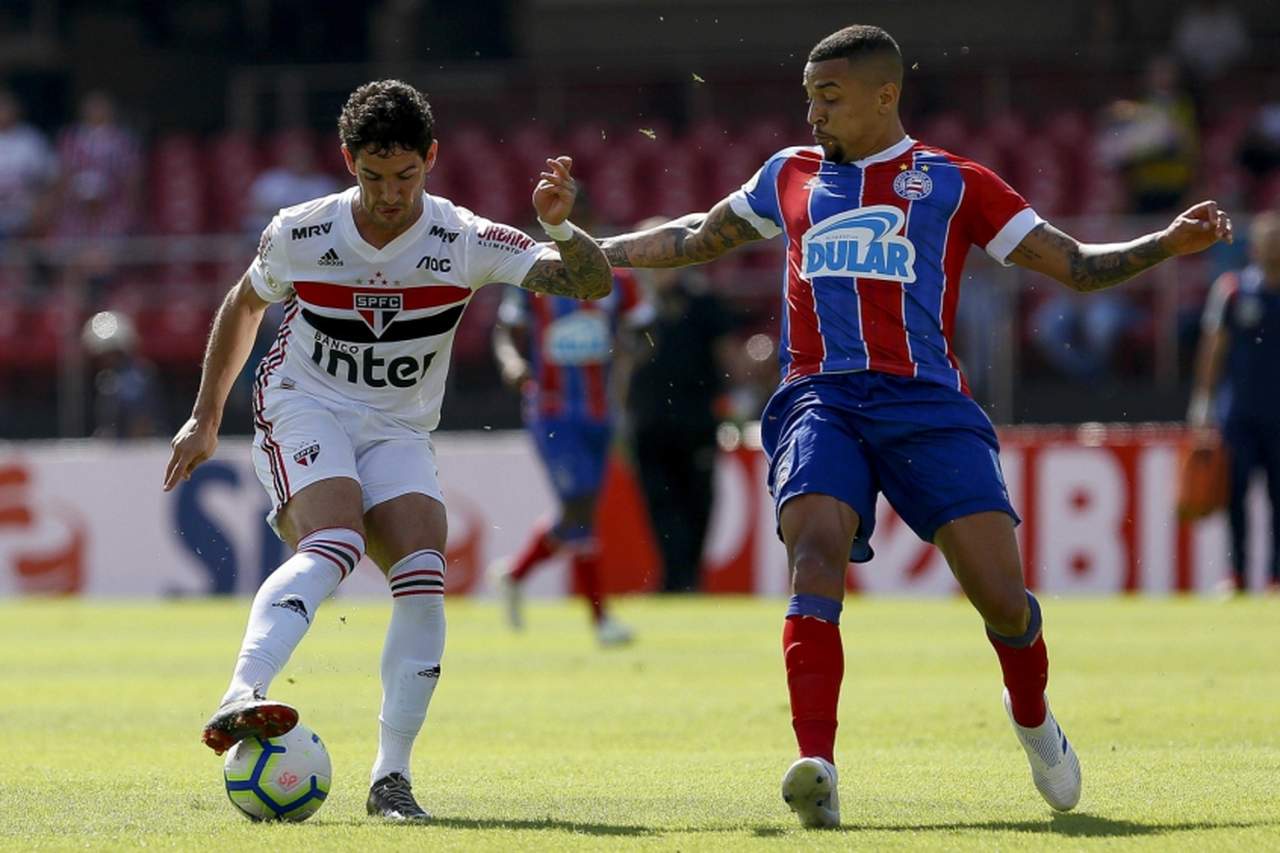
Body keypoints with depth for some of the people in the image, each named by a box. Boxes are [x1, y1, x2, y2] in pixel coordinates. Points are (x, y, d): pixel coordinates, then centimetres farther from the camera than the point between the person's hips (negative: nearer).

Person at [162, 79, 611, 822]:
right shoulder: (300, 233, -10)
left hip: (398, 433, 2)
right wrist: (206, 417, 15)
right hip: (304, 411, -2)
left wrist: (561, 229, -37)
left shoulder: (466, 242, -11)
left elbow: (593, 285, -16)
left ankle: (392, 778, -15)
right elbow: (245, 306, 11)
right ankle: (240, 699, -48)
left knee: (424, 576, -21)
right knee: (335, 544, -32)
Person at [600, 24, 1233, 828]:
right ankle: (817, 768, -36)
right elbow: (697, 239, 36)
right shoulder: (791, 175, 21)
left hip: (926, 401, -1)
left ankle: (1033, 718, 23)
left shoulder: (954, 183, 13)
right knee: (817, 552, -27)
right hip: (821, 401, 1)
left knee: (1001, 593, -11)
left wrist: (1167, 244, -1)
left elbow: (1076, 265, 13)